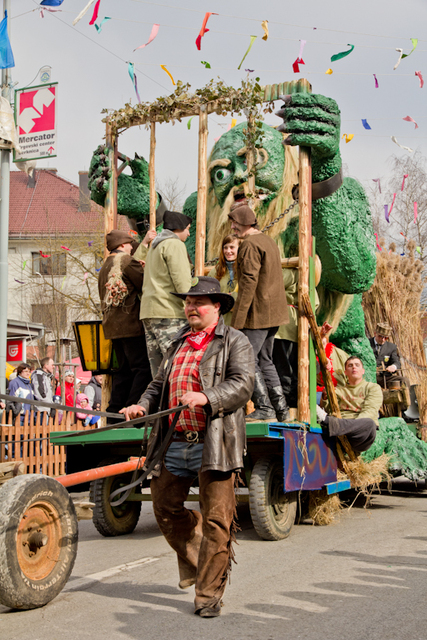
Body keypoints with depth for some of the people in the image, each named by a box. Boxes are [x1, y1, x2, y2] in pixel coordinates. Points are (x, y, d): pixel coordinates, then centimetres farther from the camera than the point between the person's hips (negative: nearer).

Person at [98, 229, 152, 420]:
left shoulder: (105, 267, 21)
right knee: (143, 368, -8)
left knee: (123, 369, 12)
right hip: (130, 324, -9)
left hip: (112, 325, 9)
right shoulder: (126, 261, -6)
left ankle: (114, 415, 9)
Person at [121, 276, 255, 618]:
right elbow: (160, 384, 23)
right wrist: (142, 405, 3)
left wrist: (207, 397, -27)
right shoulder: (178, 343, 21)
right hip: (175, 444, 6)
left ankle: (209, 594, 9)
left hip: (213, 444, -6)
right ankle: (195, 557, 37)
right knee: (165, 507, 11)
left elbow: (242, 384, -12)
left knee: (216, 519, -2)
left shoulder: (234, 342, 1)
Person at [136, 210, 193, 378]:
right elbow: (181, 281, -12)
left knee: (158, 369, 5)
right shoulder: (175, 244, -4)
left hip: (148, 311, 9)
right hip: (168, 313, -9)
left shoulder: (154, 247, 25)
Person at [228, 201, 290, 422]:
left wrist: (239, 316, -18)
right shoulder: (270, 242, 18)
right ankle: (281, 409, 15)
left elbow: (249, 282, -19)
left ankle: (264, 408, -6)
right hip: (273, 312, 10)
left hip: (257, 313, -10)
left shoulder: (250, 245, -13)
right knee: (265, 360, 15)